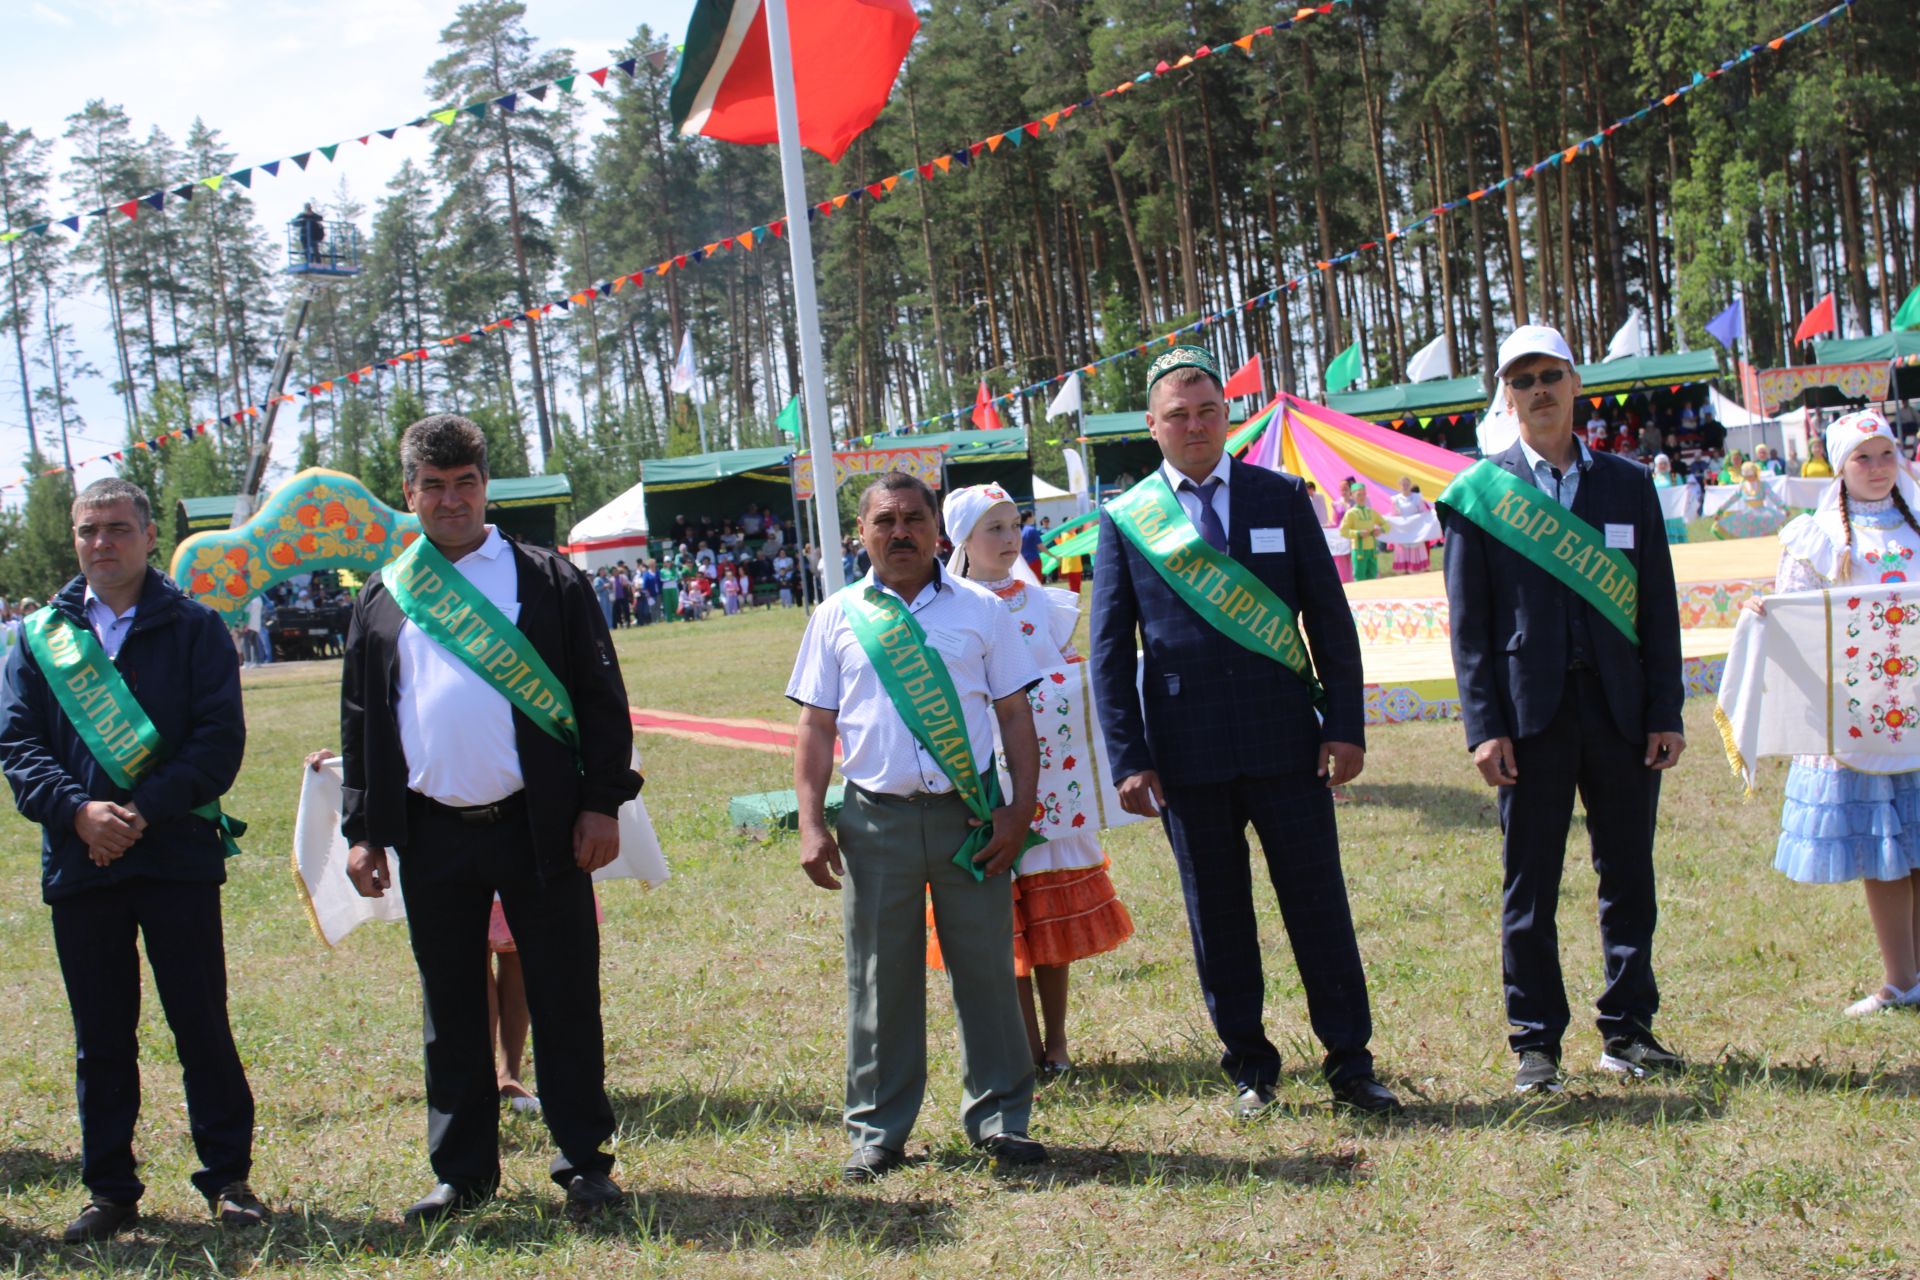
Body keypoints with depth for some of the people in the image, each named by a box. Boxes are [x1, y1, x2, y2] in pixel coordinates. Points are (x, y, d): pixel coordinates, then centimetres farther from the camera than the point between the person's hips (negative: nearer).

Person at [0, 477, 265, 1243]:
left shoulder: (194, 628, 4)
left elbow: (221, 738, -4)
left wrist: (143, 811, -15)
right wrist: (78, 811, -14)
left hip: (178, 856, -2)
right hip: (78, 861, 2)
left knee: (202, 1026, 2)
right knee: (101, 1037, 8)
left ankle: (228, 1178, 12)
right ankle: (110, 1189, 17)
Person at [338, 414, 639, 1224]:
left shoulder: (547, 579, 4)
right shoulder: (384, 598, 11)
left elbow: (600, 696, 2)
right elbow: (360, 719, 14)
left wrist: (602, 803, -5)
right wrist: (363, 830, 8)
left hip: (537, 826, -2)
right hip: (432, 836, 3)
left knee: (564, 1002, 2)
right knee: (452, 1011, 10)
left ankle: (585, 1164, 13)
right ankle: (462, 1170, 21)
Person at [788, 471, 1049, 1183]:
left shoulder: (979, 609, 7)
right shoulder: (838, 618, 8)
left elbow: (1014, 715, 7)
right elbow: (816, 727, 8)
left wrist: (1021, 809, -2)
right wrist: (811, 824, 0)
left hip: (970, 816, 0)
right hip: (875, 821, 0)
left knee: (987, 970, 4)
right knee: (879, 981, 5)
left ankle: (999, 1117, 15)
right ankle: (877, 1131, 15)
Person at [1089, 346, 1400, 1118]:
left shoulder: (1281, 498, 6)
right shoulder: (1125, 521, 3)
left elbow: (1330, 620, 6)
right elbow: (1110, 652, 3)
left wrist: (1346, 726, -2)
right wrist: (1129, 759, -4)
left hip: (1285, 742, 0)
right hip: (1187, 756, 0)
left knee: (1319, 907, 3)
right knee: (1218, 918, 8)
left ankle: (1350, 1066, 13)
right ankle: (1249, 1068, 20)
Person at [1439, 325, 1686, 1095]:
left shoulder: (1628, 484, 9)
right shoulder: (1478, 495, 2)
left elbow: (1658, 605, 8)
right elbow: (1469, 623, 0)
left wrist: (1666, 712, 1)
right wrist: (1484, 727, -8)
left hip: (1623, 712, 2)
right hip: (1532, 715, -2)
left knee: (1629, 876, 8)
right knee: (1530, 886, 2)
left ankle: (1628, 1031, 19)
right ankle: (1536, 1044, 10)